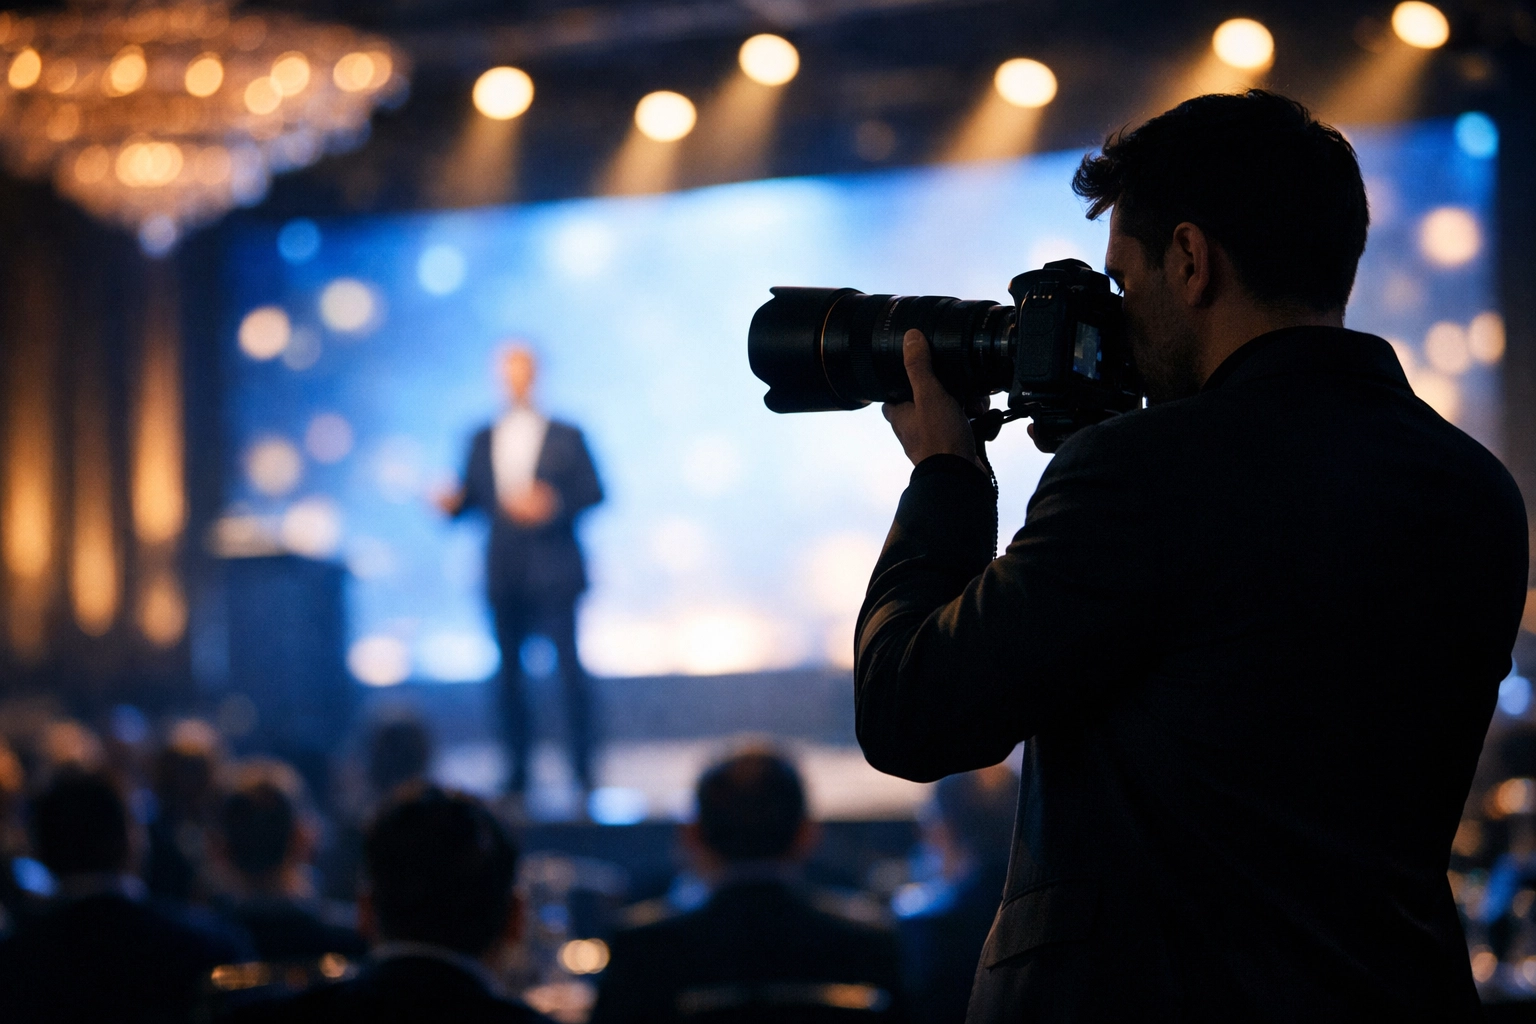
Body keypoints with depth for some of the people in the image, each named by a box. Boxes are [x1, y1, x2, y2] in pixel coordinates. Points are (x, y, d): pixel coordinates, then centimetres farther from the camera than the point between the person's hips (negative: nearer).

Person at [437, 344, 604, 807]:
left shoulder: (565, 437, 6)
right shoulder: (483, 440, 14)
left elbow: (592, 492, 0)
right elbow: (472, 494, 10)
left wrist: (553, 504, -16)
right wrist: (453, 504, -11)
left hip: (553, 572, -3)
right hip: (505, 574, 3)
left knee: (568, 664, -7)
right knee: (509, 669, 2)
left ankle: (582, 765, -2)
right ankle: (517, 767, 7)